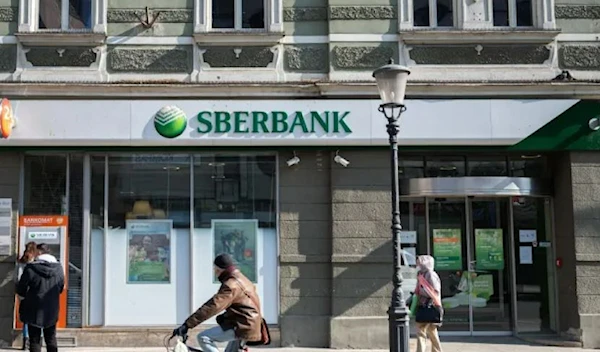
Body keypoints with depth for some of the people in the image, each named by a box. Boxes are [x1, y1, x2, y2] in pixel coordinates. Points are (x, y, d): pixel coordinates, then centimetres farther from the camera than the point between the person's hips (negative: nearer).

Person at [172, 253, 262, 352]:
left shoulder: (231, 284, -18)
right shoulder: (241, 279, 16)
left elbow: (213, 306, -28)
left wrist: (187, 325, -30)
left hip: (242, 326, -11)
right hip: (247, 325, 11)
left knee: (203, 338, -15)